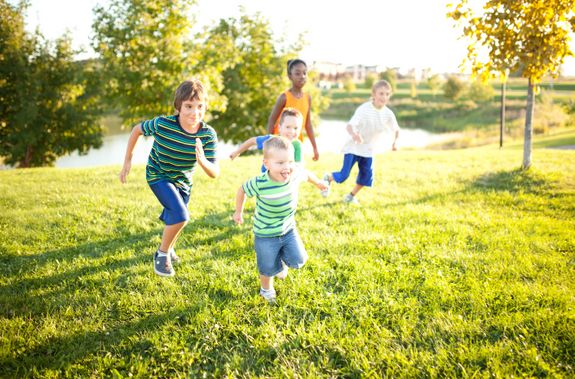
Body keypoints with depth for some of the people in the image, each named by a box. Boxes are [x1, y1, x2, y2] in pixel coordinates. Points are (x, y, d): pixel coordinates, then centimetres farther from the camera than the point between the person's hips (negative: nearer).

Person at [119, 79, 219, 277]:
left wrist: (202, 161, -46)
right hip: (158, 176, -4)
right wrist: (127, 161, -4)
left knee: (174, 220, 19)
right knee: (181, 216, -23)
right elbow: (137, 129, -8)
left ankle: (168, 248, 52)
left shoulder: (208, 135, -24)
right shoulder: (162, 124, -29)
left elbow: (215, 174, -24)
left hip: (183, 181, 4)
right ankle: (162, 254, 3)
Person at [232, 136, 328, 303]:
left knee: (297, 261, 3)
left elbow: (306, 174, 5)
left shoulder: (296, 174, -20)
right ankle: (266, 289, 45)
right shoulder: (259, 184, -31)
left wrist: (318, 182, 25)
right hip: (266, 234, -3)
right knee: (269, 268, 12)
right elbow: (242, 190, -10)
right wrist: (238, 212, 4)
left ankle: (280, 259, 38)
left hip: (288, 229, 4)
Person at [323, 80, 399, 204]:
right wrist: (354, 134, -55)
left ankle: (351, 196, 29)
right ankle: (328, 178, 27)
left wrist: (395, 142, -12)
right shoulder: (364, 109, -22)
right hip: (353, 147, -5)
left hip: (368, 150, 5)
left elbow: (396, 129, 9)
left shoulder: (388, 114, -7)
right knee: (343, 175, -7)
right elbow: (349, 125, -31)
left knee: (366, 176, 4)